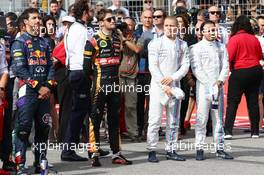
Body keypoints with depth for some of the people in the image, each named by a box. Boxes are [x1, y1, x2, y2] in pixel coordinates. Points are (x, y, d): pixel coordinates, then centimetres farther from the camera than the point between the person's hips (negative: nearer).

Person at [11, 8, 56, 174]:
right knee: (24, 128, -9)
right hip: (27, 90, -6)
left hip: (44, 92, 6)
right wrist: (38, 87, -12)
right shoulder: (20, 42, -2)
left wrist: (48, 86, -2)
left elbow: (50, 66, 15)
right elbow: (20, 69, -10)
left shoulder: (44, 43, 19)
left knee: (44, 128, 8)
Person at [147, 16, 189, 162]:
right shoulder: (155, 44, -1)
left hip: (174, 86, 4)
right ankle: (152, 151, -3)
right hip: (158, 86, -4)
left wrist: (172, 78, -11)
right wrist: (164, 85, -12)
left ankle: (171, 150, 13)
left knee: (173, 121, 7)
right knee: (155, 120, -7)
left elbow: (185, 66, 5)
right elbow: (153, 67, -6)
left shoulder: (182, 45, 9)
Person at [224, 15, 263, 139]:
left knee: (232, 102, -2)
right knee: (253, 102, 11)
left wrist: (229, 68, 5)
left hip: (240, 72, -4)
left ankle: (228, 131, -11)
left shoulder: (234, 39, -11)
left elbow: (229, 57, -12)